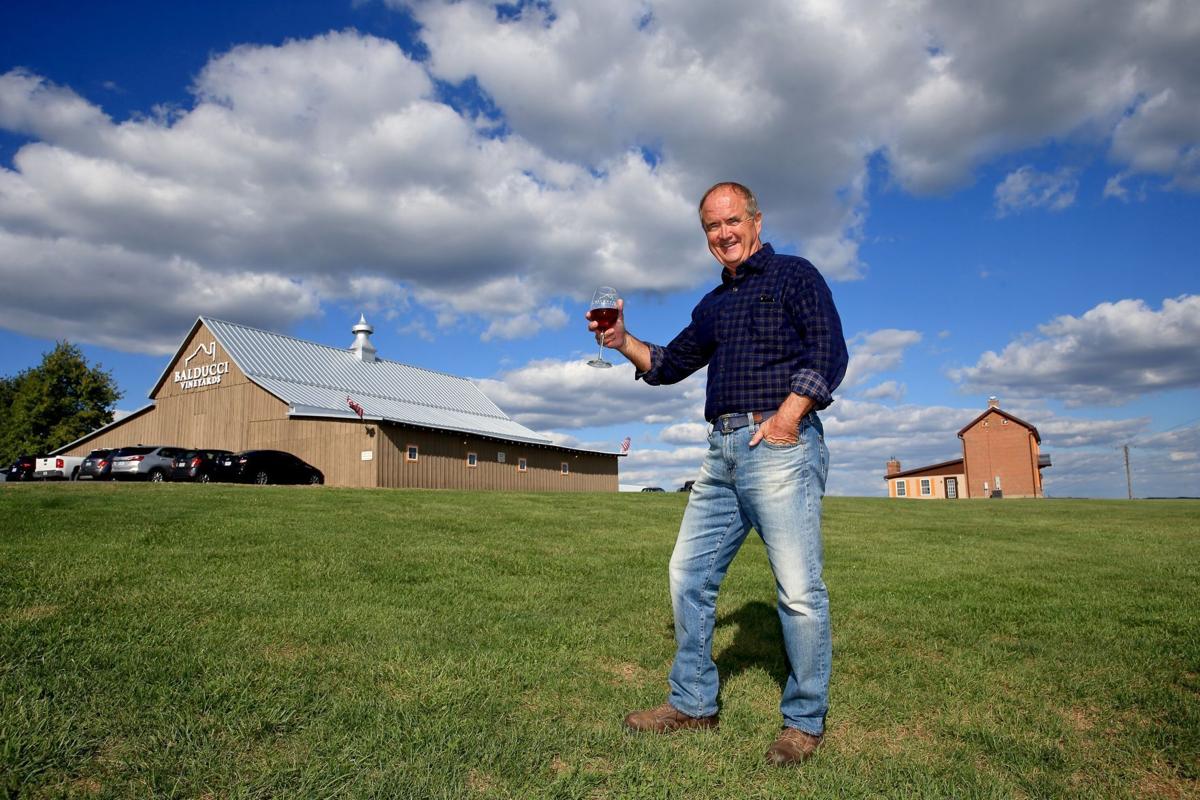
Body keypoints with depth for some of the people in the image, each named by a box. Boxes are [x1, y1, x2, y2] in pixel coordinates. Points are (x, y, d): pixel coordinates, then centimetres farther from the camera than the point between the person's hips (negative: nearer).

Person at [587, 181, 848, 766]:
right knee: (689, 575, 7)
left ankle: (805, 720, 15)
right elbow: (670, 364, 27)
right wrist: (623, 342, 10)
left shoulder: (793, 275, 4)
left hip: (779, 446, -7)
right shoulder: (714, 305, 23)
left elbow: (828, 350, -8)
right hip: (723, 453, 7)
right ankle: (692, 704, 21)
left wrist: (786, 418, -17)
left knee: (798, 591, -3)